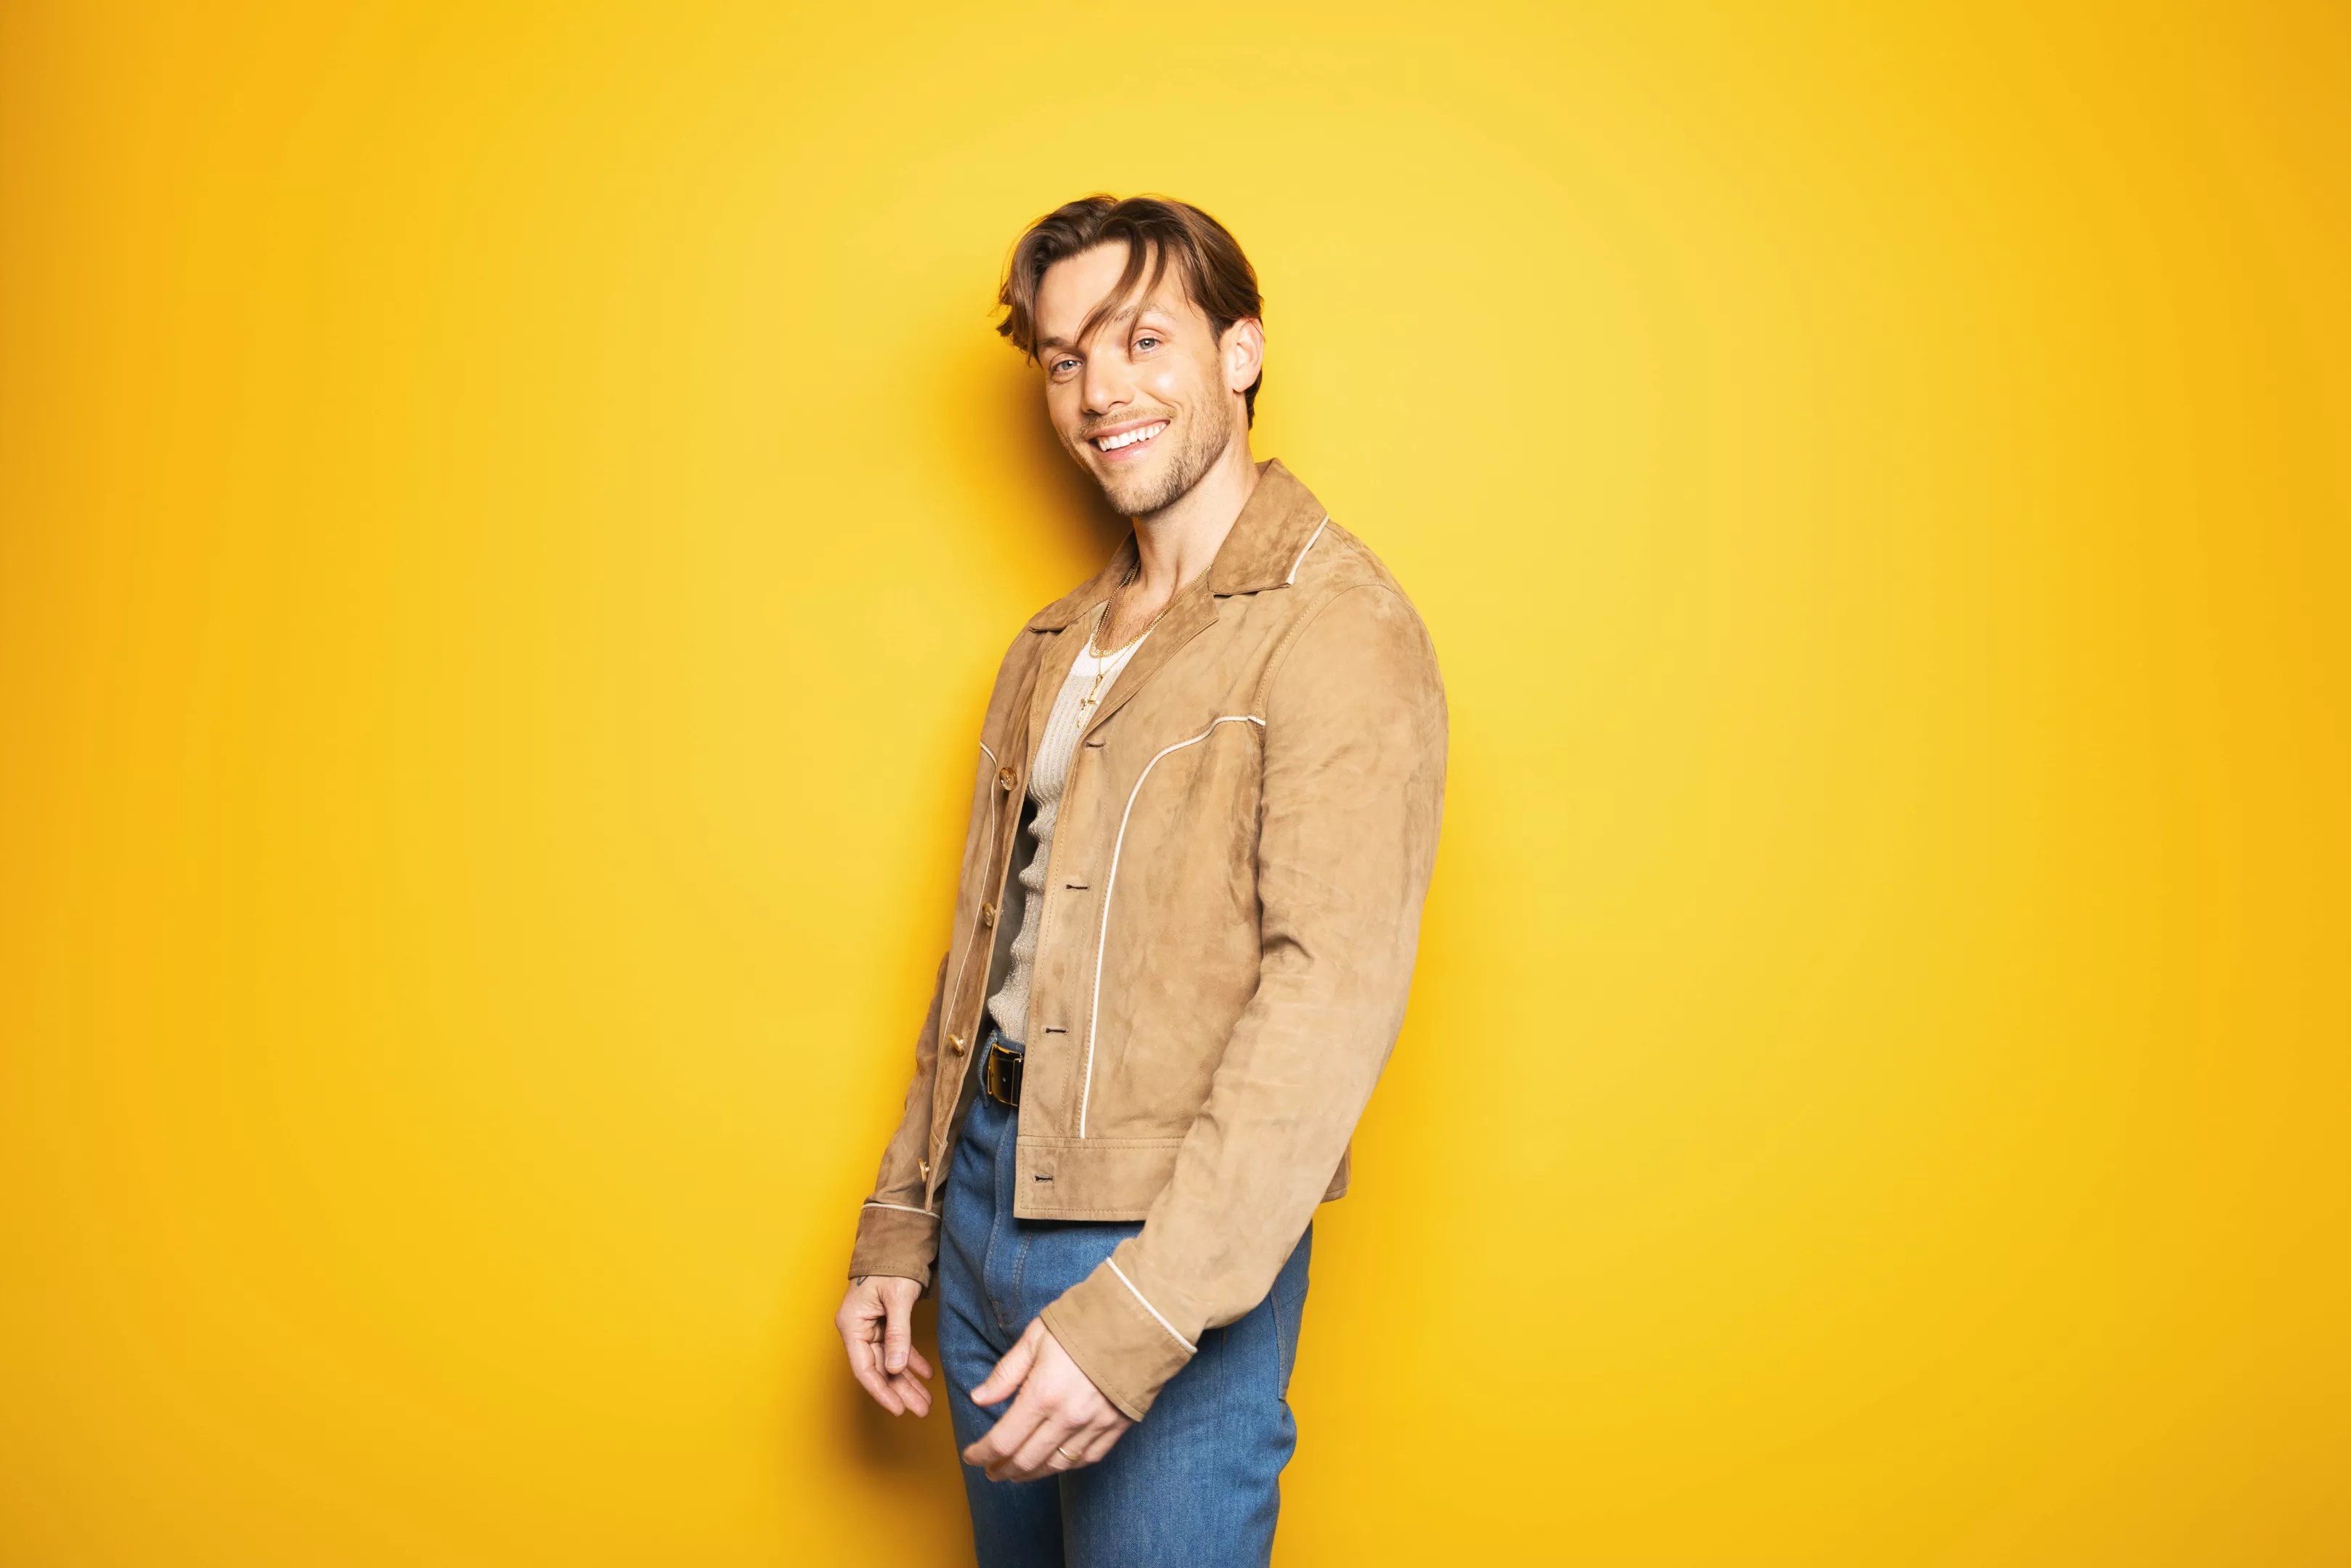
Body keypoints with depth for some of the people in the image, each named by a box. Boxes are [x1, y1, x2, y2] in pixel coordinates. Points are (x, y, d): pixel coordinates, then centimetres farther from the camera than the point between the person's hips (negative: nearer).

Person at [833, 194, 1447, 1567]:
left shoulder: (1337, 630, -13)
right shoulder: (1055, 650, 13)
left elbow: (1335, 996, -21)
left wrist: (1135, 1319, -24)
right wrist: (898, 1232, 14)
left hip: (1172, 1246, -7)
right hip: (986, 1196, 7)